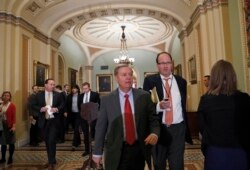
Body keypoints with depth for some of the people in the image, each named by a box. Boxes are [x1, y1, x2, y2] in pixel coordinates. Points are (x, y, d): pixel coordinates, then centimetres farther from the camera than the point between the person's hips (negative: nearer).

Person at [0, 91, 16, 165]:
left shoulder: (12, 105, -10)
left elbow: (14, 116, -14)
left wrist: (14, 126, -20)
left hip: (9, 126, -5)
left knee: (11, 142, 7)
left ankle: (10, 158, 19)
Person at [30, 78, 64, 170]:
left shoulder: (58, 95, -1)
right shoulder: (39, 95, 0)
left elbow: (63, 105, 4)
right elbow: (32, 105, 1)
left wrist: (58, 109, -15)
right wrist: (40, 109, -15)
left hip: (54, 121, -2)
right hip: (44, 121, 2)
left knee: (52, 141, -6)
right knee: (47, 141, 14)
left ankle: (52, 162, 9)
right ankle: (50, 160, 31)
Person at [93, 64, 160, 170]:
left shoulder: (144, 96, -3)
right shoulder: (106, 100, -4)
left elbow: (153, 119, 1)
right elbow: (101, 127, -1)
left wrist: (154, 133, -19)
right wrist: (97, 153, 1)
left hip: (139, 149, 2)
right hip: (116, 151, -1)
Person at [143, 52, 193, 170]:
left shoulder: (181, 81, 6)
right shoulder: (150, 80, -4)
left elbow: (183, 106, 13)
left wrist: (186, 129, 16)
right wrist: (158, 105, -27)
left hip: (178, 128, 2)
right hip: (158, 128, -1)